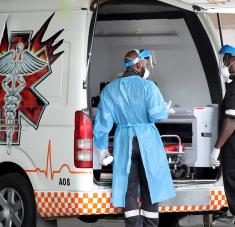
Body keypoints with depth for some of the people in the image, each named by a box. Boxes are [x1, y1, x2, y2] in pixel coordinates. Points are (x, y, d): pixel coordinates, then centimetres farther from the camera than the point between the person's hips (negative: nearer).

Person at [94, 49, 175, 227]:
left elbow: (103, 122, 5)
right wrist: (165, 109, 6)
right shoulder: (147, 86, -10)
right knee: (150, 188, 6)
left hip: (124, 142, 3)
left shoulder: (110, 90, 4)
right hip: (148, 140, -3)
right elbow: (158, 115, -17)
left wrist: (102, 147, 14)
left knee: (129, 190, 7)